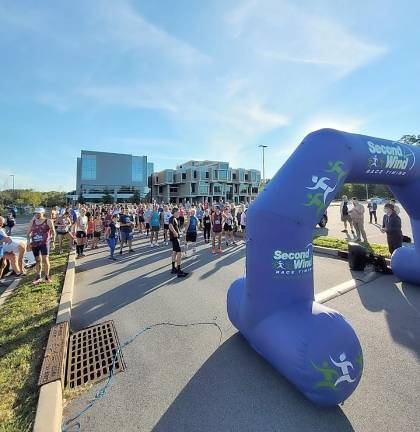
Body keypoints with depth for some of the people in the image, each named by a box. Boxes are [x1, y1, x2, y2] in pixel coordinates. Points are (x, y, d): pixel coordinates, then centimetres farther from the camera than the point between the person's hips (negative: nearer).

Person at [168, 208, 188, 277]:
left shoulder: (174, 218, 14)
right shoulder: (172, 218, -17)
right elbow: (170, 226, -36)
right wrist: (175, 233, -28)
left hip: (176, 237, 11)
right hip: (174, 237, -11)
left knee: (174, 252, 16)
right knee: (179, 253, -12)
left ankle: (173, 269, 27)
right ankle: (179, 271, -10)